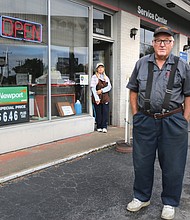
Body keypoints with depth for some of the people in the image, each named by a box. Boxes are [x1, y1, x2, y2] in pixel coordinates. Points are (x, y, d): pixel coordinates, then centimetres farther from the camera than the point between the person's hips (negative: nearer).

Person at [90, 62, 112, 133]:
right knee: (98, 113, -1)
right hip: (97, 98, -3)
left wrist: (102, 90, -11)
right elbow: (93, 88, -7)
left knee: (105, 112, -5)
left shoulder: (106, 77, 16)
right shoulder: (94, 77, 2)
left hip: (105, 97, 3)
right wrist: (96, 98, -15)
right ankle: (99, 127, 9)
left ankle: (104, 127, -2)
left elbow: (109, 87, 6)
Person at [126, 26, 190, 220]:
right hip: (145, 121, 2)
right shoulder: (141, 64, 8)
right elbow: (133, 91, 11)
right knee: (142, 162, 12)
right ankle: (141, 197, 33)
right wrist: (136, 115, 5)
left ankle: (169, 203, 28)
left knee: (172, 165, 8)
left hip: (173, 122, -1)